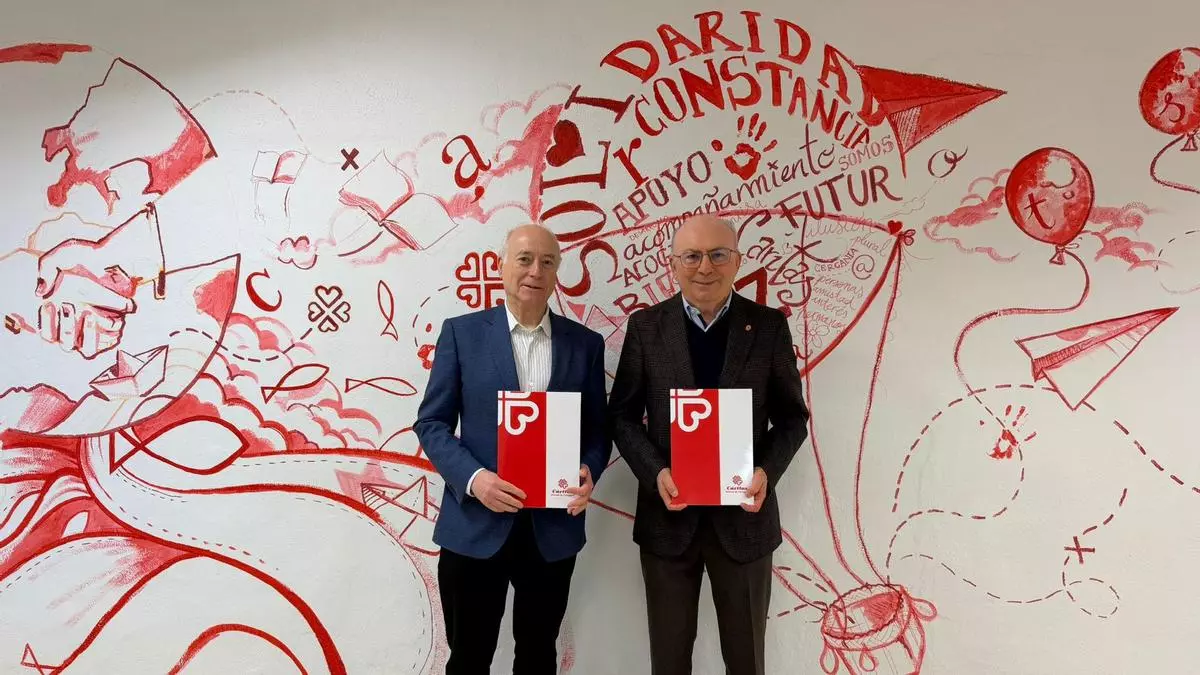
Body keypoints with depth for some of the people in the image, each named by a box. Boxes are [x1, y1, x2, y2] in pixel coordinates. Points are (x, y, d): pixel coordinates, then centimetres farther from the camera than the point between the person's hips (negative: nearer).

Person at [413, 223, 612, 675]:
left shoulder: (585, 343, 4)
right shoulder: (461, 332, -2)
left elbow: (597, 428, 8)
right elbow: (431, 423, -3)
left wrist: (589, 472, -14)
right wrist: (473, 478, -19)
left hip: (553, 529, 2)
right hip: (475, 525, -1)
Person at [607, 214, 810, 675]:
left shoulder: (769, 326, -2)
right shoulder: (645, 326, -2)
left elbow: (792, 416, 2)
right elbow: (622, 415, 1)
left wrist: (767, 471, -16)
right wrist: (655, 472, -16)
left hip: (743, 514, 0)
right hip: (668, 515, 0)